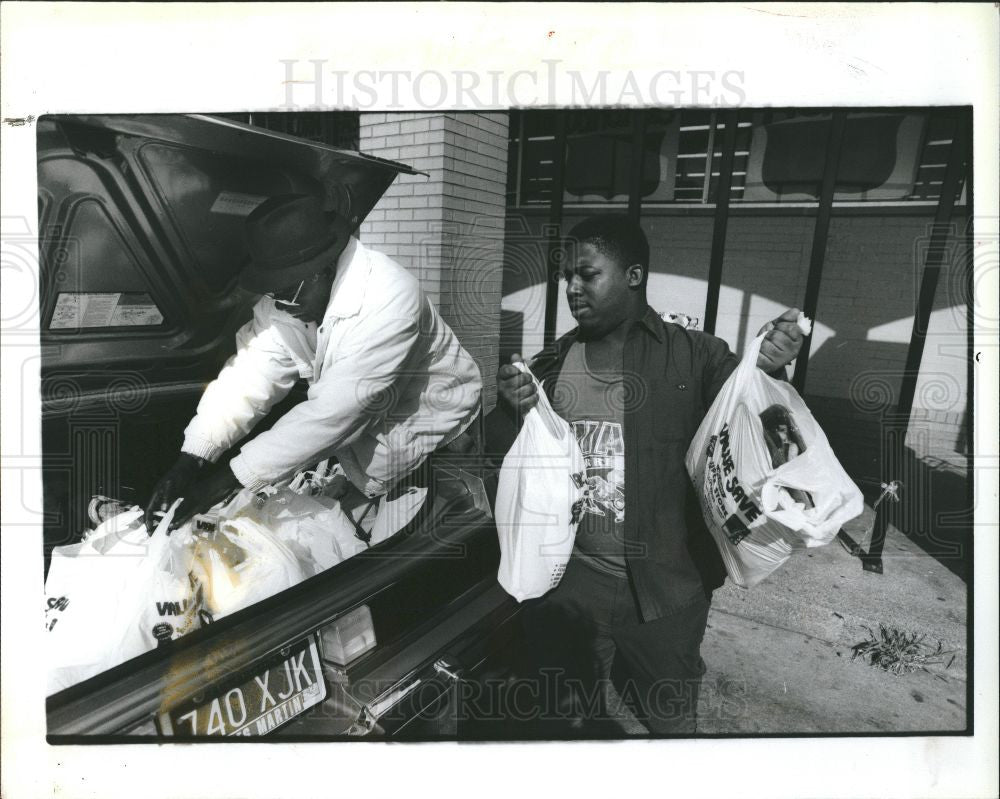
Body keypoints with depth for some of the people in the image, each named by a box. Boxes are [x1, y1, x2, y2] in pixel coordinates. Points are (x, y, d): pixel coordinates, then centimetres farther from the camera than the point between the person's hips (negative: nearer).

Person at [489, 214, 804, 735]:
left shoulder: (694, 356, -6)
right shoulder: (550, 365, 3)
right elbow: (499, 456, 4)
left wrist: (767, 369, -30)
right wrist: (512, 411, -18)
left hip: (662, 591, -2)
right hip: (563, 588, 3)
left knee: (671, 722, 19)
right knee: (568, 720, 23)